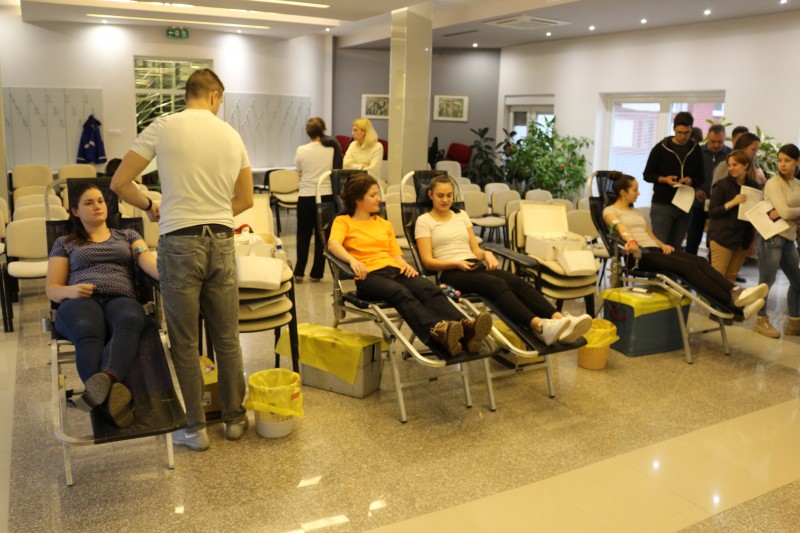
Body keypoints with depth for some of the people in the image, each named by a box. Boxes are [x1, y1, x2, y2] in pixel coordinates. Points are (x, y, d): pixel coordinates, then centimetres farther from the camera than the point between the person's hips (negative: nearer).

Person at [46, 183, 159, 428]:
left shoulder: (127, 235, 27)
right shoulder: (64, 243, 26)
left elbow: (148, 261, 7)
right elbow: (51, 288, 19)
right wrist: (71, 290, -7)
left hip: (120, 299, 0)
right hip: (80, 301, 0)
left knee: (130, 320, -41)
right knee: (87, 331, -41)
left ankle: (107, 378, -68)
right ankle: (110, 393, -63)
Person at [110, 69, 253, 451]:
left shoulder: (164, 127, -2)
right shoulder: (231, 135, 8)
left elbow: (119, 183, -1)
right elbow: (245, 200, 14)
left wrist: (149, 206, 16)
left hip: (180, 243, -3)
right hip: (221, 242, 3)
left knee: (184, 342, 7)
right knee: (227, 338, 12)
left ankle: (195, 428, 16)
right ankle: (234, 418, 24)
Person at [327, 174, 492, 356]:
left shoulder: (384, 224, 31)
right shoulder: (343, 221, 14)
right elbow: (333, 244, -7)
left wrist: (405, 265, -2)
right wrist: (352, 260, -27)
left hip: (395, 271, 5)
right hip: (369, 275, -4)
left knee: (430, 289, -30)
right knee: (401, 293, -39)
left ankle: (465, 327, -54)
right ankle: (436, 330, -64)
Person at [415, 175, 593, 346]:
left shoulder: (462, 215, 22)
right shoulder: (424, 221, 6)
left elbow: (476, 250, 18)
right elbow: (428, 261, -3)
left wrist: (487, 254, -6)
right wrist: (457, 263, -18)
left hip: (476, 267, 5)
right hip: (451, 273, -5)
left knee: (518, 282, -25)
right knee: (498, 285, -35)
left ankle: (558, 320, -46)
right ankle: (540, 326, -56)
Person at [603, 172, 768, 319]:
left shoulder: (635, 212, 29)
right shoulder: (610, 211, 4)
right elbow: (620, 228, -18)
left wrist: (662, 245, 3)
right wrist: (630, 240, -39)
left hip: (654, 250, 8)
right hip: (638, 255, -8)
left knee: (700, 261, -19)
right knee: (687, 265, -29)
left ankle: (736, 293, -39)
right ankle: (732, 302, -40)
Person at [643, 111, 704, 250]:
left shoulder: (695, 150, 8)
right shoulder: (661, 148, -1)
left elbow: (701, 178, 13)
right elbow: (647, 175, 1)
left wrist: (691, 181, -10)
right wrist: (664, 179, -18)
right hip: (662, 204, -3)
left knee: (675, 247, 7)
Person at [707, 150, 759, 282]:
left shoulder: (754, 186, 7)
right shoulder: (722, 185, -3)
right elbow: (712, 212, -7)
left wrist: (753, 240, 13)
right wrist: (732, 203, -19)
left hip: (743, 240, 4)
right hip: (722, 238, -4)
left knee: (731, 277, 7)